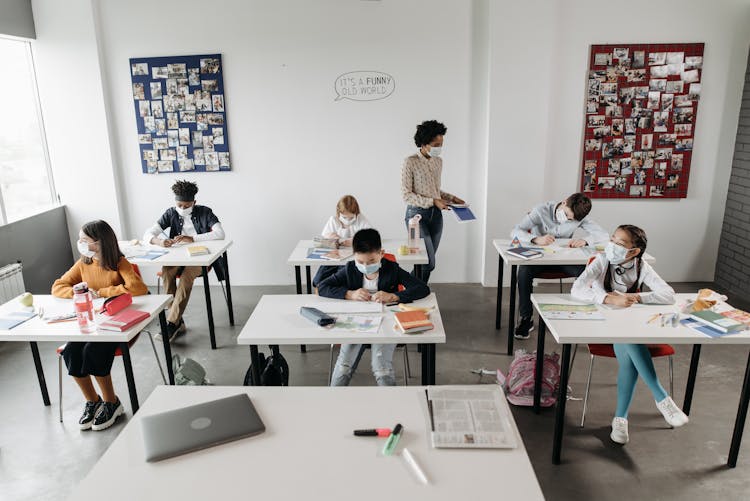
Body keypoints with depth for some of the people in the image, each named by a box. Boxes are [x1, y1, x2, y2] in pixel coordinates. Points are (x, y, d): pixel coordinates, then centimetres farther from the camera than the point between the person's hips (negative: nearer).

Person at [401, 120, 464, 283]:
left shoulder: (438, 161, 9)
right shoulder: (410, 162, -12)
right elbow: (406, 195, -13)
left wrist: (451, 198, 4)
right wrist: (433, 201, -19)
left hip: (436, 215, 6)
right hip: (417, 214, -6)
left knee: (427, 262, 9)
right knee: (429, 263, -12)